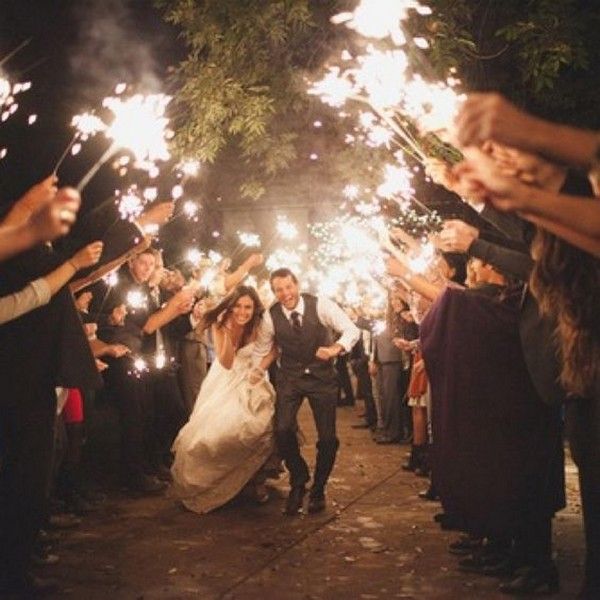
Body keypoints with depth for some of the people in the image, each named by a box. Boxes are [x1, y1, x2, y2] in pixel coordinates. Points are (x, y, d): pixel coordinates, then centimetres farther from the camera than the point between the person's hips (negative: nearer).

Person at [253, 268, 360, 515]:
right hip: (289, 377, 1)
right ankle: (298, 481, 9)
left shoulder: (320, 305, -15)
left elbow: (352, 330, -17)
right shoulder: (270, 316, -10)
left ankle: (318, 489, 22)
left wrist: (335, 348, -36)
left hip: (322, 376, -1)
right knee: (283, 430, -17)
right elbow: (261, 351, 5)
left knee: (328, 437, -4)